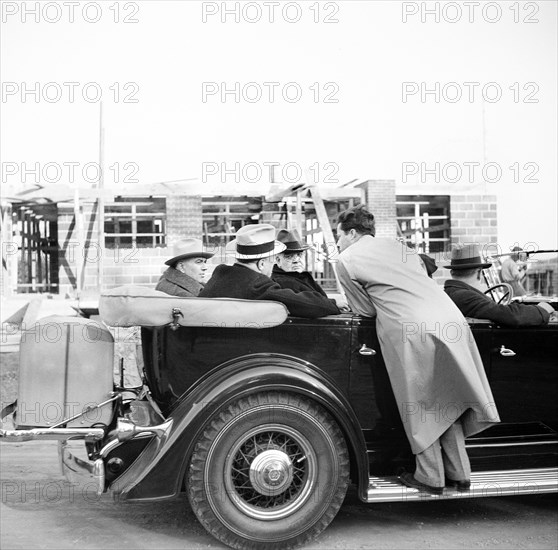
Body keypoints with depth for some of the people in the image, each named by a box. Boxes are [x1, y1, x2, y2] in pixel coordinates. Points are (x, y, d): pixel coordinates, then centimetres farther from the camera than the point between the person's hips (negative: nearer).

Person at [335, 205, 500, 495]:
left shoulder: (347, 260, 6)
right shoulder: (396, 245, 24)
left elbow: (365, 309, 9)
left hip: (413, 332, -6)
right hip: (451, 321, 6)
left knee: (419, 408, 9)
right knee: (446, 401, 16)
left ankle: (430, 478, 17)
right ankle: (459, 474, 23)